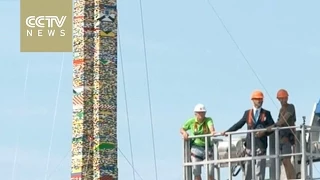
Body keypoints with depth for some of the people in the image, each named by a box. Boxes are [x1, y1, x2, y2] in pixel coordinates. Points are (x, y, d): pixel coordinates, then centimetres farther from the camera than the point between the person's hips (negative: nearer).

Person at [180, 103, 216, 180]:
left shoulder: (208, 120, -7)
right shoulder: (191, 121, -2)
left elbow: (211, 125, -29)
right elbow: (182, 129, 9)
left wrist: (212, 132, -52)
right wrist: (184, 133, -15)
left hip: (207, 147, -1)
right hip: (196, 147, 1)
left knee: (210, 172, -1)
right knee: (196, 172, 0)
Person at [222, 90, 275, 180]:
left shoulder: (266, 113, 7)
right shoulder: (247, 113, 11)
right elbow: (239, 124, 11)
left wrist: (264, 132, -14)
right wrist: (227, 131, 3)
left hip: (261, 145, -2)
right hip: (250, 145, 2)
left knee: (259, 171, -6)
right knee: (247, 170, 4)